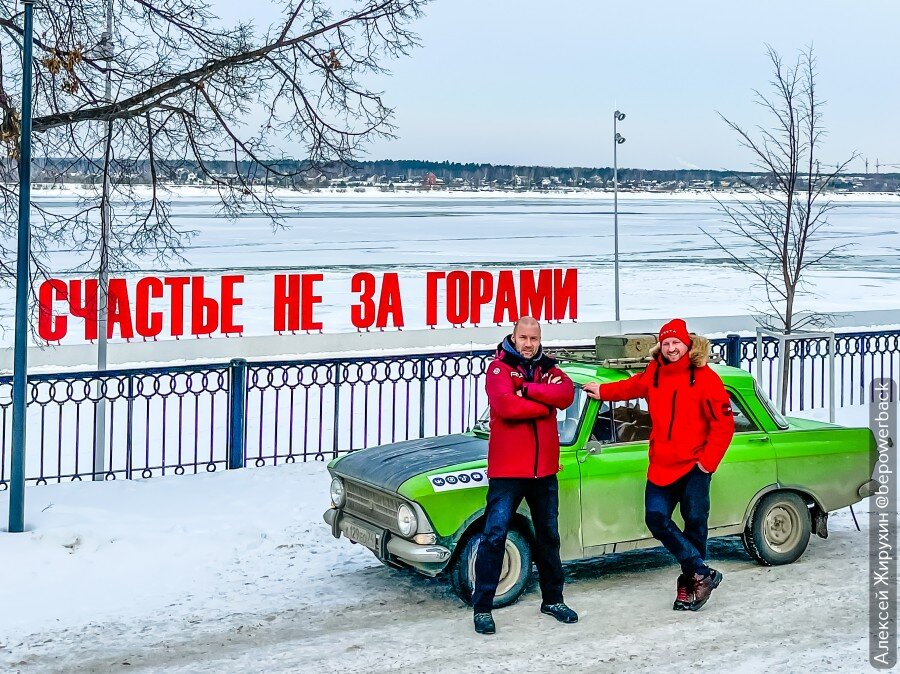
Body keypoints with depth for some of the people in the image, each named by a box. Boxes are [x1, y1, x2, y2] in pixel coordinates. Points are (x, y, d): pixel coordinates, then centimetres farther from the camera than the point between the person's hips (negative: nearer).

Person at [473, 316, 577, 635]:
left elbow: (566, 393, -9)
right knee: (494, 537, -6)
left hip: (544, 468, 6)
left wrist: (528, 390, -19)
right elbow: (505, 406, -23)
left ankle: (552, 599, 31)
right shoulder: (500, 367, -6)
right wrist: (544, 406, -12)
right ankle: (482, 608, 0)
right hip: (507, 470, -6)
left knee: (548, 536, 17)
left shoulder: (547, 368, 11)